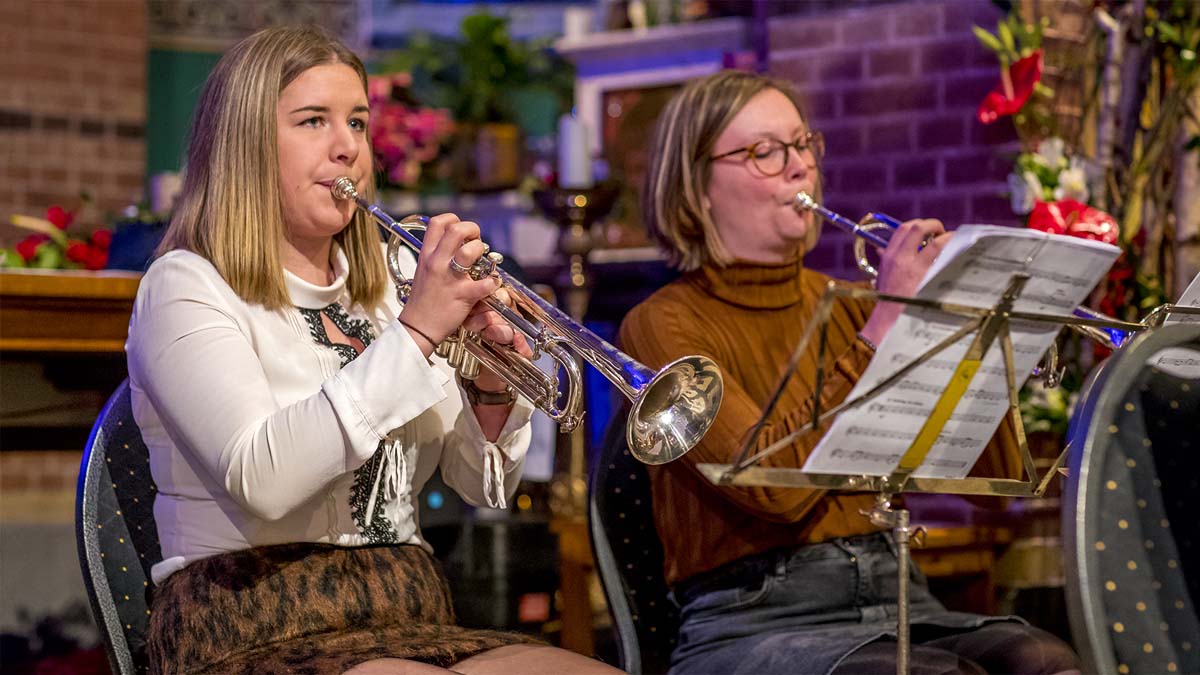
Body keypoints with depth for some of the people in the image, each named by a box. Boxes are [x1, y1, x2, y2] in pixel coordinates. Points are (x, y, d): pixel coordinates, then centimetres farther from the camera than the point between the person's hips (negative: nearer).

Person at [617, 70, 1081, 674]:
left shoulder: (843, 305, 16)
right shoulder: (665, 326, -1)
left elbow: (994, 476, 8)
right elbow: (775, 482, -19)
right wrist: (885, 323, -16)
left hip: (896, 602, 5)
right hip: (753, 620, -5)